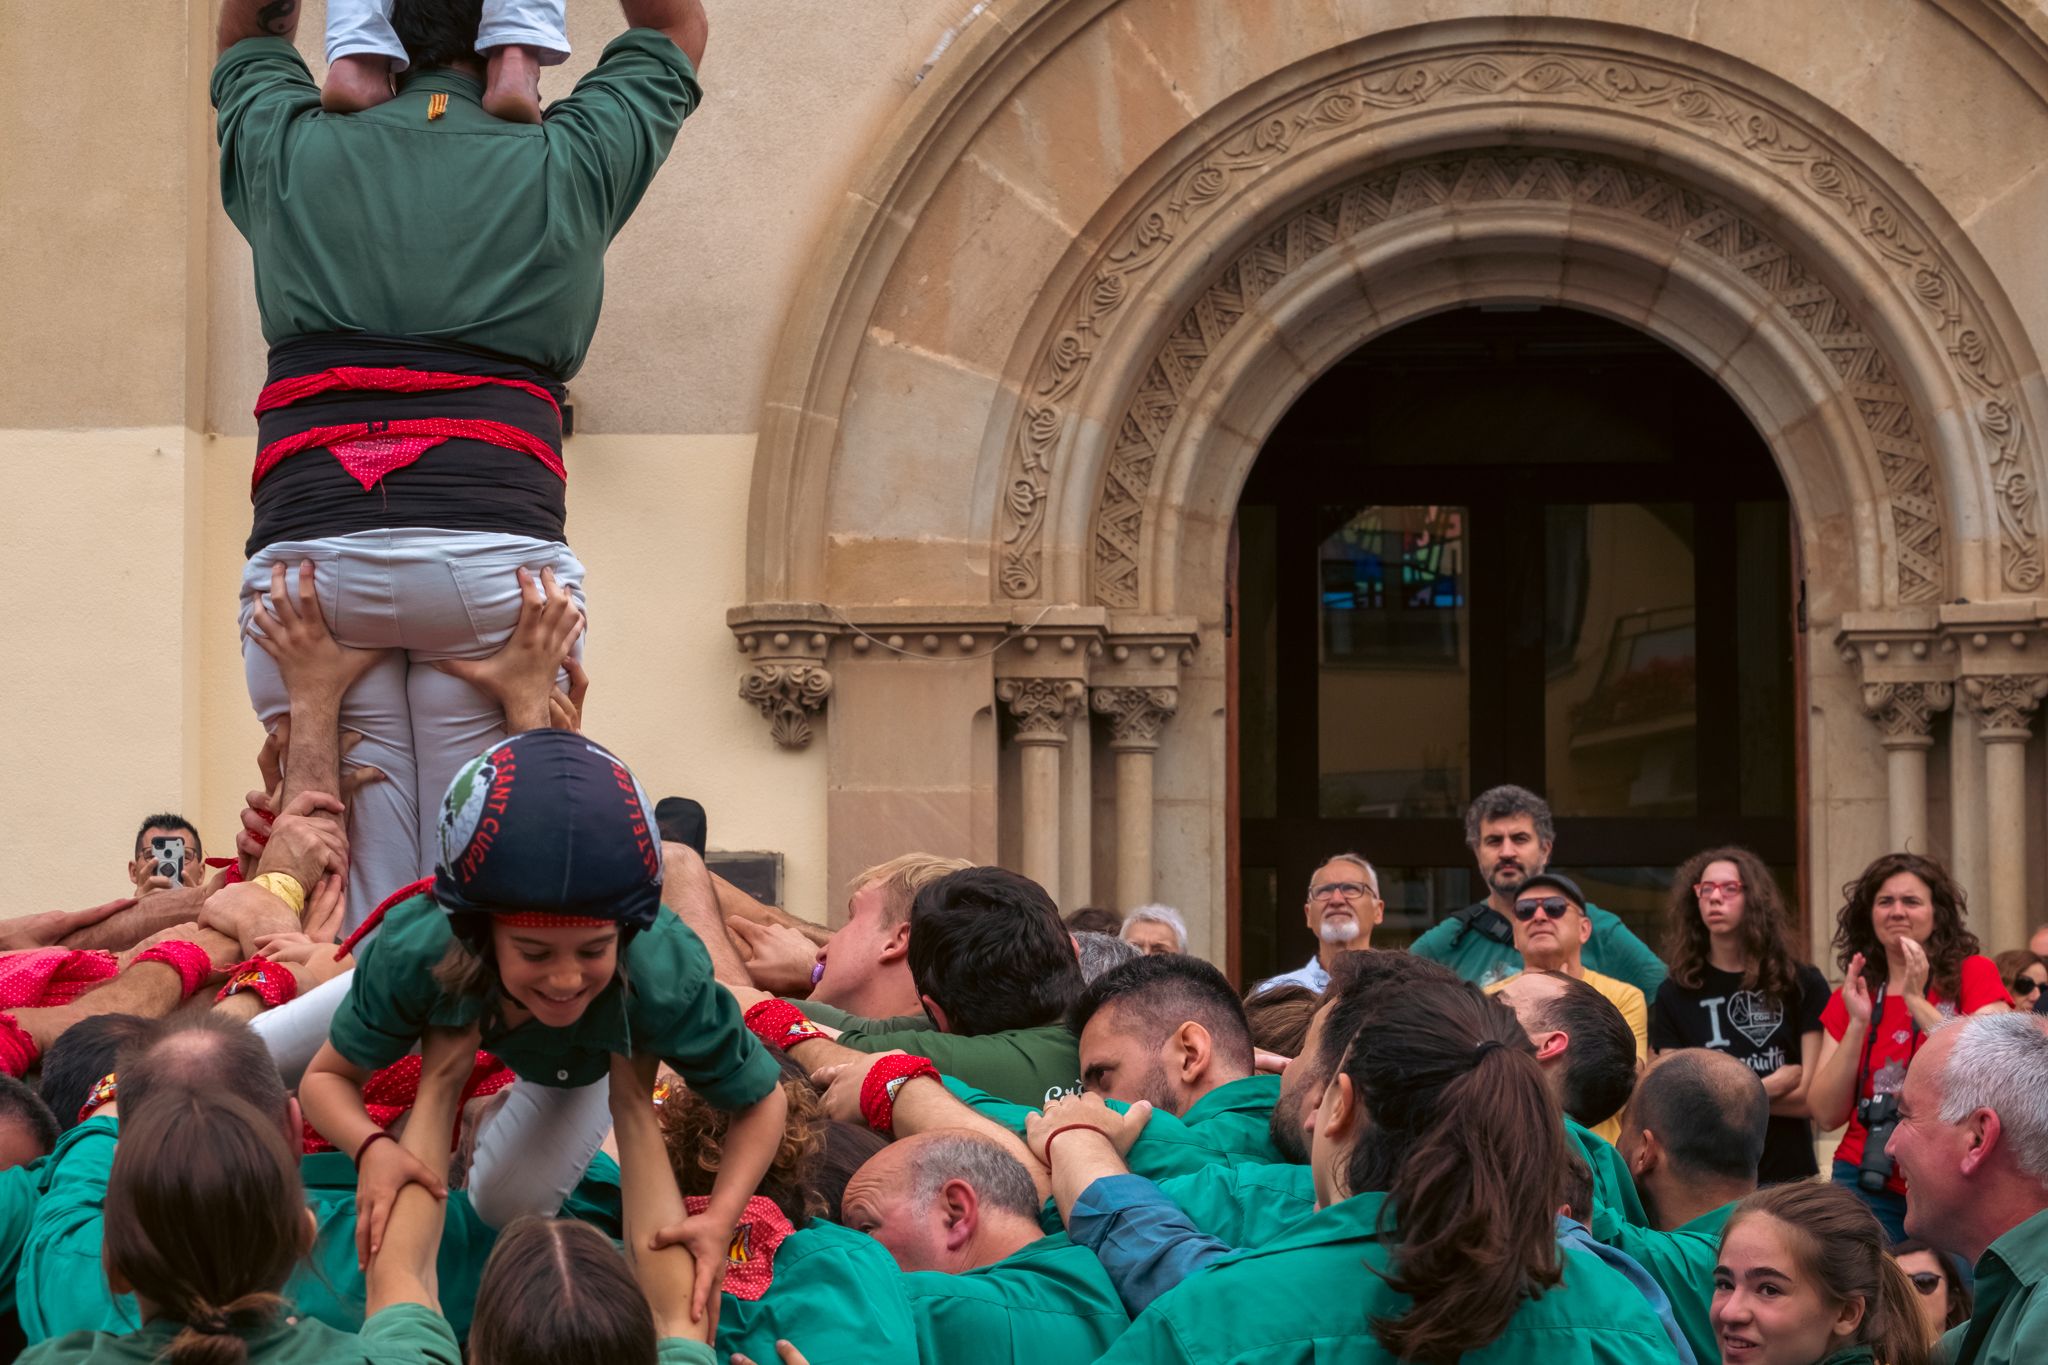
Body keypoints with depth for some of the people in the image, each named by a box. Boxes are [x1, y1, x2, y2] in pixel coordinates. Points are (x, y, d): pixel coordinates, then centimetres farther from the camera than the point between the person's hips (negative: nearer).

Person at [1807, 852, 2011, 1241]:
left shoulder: (1975, 976, 1)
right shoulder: (1851, 998, 10)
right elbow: (1827, 1114, 3)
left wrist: (1917, 1002, -14)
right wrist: (1857, 1023, -7)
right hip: (1869, 1183, 2)